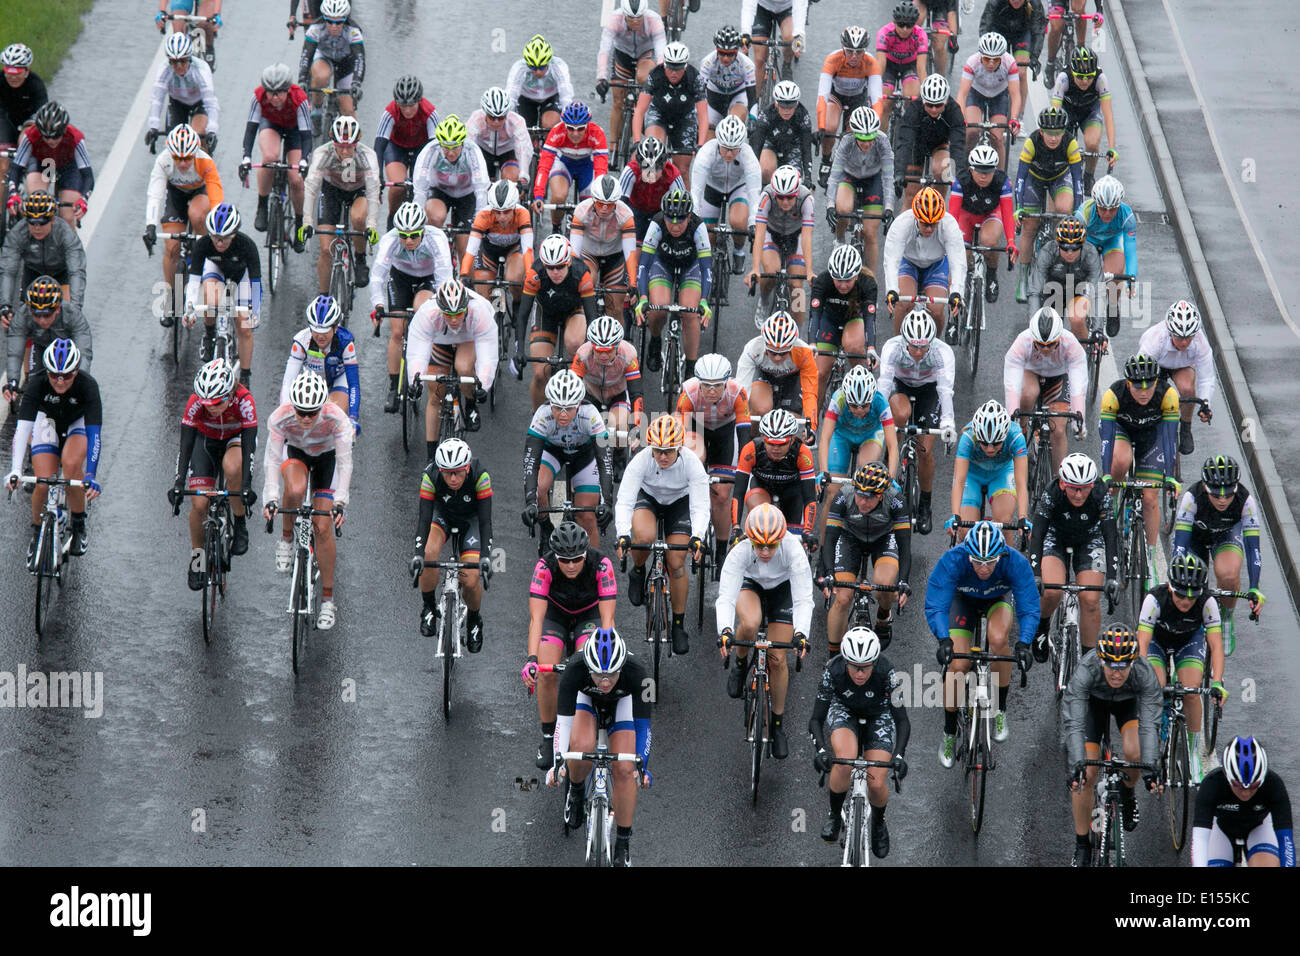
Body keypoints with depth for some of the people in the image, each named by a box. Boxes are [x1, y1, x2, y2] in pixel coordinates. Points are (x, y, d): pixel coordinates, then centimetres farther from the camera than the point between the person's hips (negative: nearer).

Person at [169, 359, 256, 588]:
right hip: (207, 440, 1)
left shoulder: (244, 400, -34)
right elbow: (186, 445, -29)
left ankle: (240, 524, -14)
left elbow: (248, 446, -35)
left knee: (232, 468, -36)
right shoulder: (196, 402, -30)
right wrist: (178, 482, -38)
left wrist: (246, 485, -43)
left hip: (237, 438, -1)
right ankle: (197, 555, 11)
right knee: (199, 503, -13)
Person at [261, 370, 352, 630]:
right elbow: (272, 460, -32)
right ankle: (286, 538, -5)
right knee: (295, 490, -36)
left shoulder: (337, 418, -35)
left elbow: (344, 462, -34)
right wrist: (271, 499, -43)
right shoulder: (280, 418, -33)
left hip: (326, 456, 0)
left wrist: (340, 503, -43)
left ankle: (328, 600, 3)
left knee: (323, 526, -8)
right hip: (295, 452, 0)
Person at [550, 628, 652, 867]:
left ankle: (623, 843, 1)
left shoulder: (635, 675, -38)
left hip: (622, 704, 0)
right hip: (587, 701, 0)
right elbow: (563, 721, -37)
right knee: (582, 746, -31)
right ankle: (576, 790, 2)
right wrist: (558, 762, -48)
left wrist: (642, 765, -43)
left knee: (624, 770, -15)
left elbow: (643, 725, -32)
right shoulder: (575, 673, -39)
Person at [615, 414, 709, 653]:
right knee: (644, 537, -33)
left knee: (676, 564, -10)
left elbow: (700, 507, -34)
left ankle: (678, 625, 8)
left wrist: (697, 537, -52)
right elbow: (624, 501, -35)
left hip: (680, 502, 0)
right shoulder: (641, 461, -32)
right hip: (647, 498, 0)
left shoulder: (692, 465, -31)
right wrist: (623, 535, -52)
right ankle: (638, 572, 2)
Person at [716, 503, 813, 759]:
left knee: (777, 660, -3)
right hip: (750, 584, 0)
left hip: (783, 588, 0)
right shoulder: (740, 552, -37)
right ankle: (741, 666, 0)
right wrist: (725, 630, -60)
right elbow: (726, 597, -41)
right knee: (749, 624, -34)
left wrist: (801, 633, -56)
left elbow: (803, 599, -39)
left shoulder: (793, 550, -38)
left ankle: (777, 725, 18)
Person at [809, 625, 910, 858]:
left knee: (876, 785, -13)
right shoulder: (833, 672, -31)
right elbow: (816, 719, -26)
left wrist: (898, 755, -44)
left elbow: (902, 721, -29)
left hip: (878, 716, 0)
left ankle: (879, 823, 21)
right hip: (843, 711, 0)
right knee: (845, 760, -32)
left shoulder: (886, 673, -33)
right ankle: (835, 815, -6)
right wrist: (820, 750, -44)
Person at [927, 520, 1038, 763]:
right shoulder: (952, 561, -37)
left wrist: (1023, 643, -51)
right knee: (958, 666, -16)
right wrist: (943, 640, -56)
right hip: (963, 599, 0)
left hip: (997, 600, 0)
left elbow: (1029, 608, -34)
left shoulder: (1017, 563, -35)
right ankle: (949, 733, 7)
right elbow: (935, 606, -39)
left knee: (998, 640, -33)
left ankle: (1000, 710, -12)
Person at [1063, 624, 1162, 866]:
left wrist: (1150, 767, -53)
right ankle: (1082, 846, 6)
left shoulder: (1144, 672, -38)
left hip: (1130, 701, 1)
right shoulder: (1086, 670, -40)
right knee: (1085, 776, -12)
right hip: (1093, 701, -1)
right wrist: (1078, 765, -55)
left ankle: (1127, 793, 10)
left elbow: (1149, 725, -40)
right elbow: (1074, 724, -43)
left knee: (1134, 752, -26)